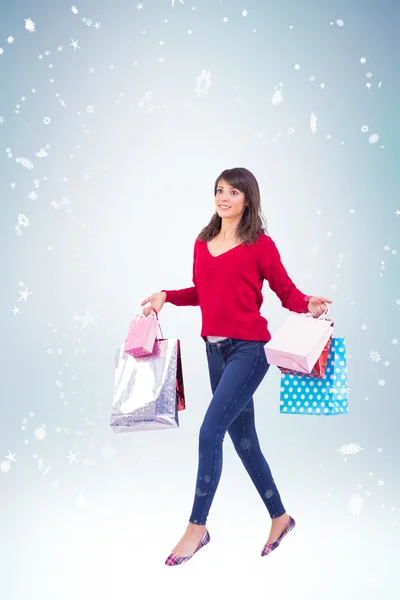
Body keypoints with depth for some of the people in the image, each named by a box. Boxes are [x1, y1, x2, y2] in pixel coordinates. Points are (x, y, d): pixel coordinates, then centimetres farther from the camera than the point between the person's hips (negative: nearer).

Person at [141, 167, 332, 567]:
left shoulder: (260, 245, -4)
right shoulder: (203, 244, 12)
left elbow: (287, 292, -2)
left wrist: (309, 306, -21)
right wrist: (166, 296, 9)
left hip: (248, 348, -6)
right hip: (216, 349, 6)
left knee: (210, 431, -14)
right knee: (243, 439, 12)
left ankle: (197, 527, -1)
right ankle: (279, 518, 29)